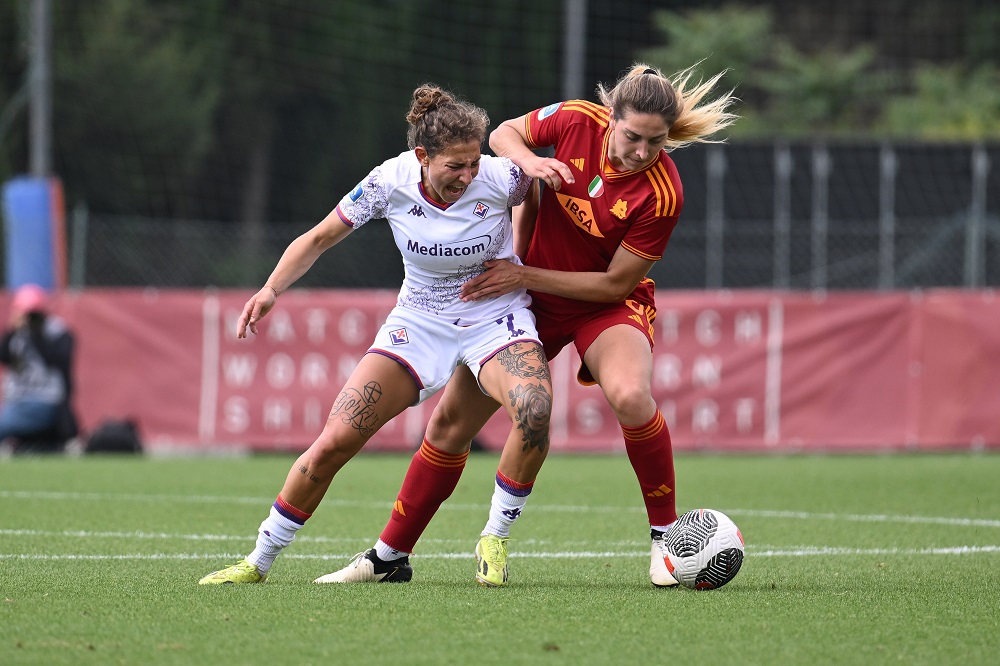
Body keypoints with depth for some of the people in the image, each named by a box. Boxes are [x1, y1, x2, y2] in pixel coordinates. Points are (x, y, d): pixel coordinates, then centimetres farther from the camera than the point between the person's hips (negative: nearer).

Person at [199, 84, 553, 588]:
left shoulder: (502, 178, -20)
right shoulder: (392, 180, -17)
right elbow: (319, 238, -3)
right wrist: (271, 289, -18)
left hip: (494, 317, -1)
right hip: (419, 320, 1)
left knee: (533, 411, -34)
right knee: (335, 439, -11)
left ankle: (494, 541, -12)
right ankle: (259, 561, 7)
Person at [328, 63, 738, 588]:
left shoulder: (660, 193, -28)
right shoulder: (576, 121, -19)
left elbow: (615, 283, -21)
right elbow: (503, 134, 0)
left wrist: (525, 276, -22)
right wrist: (529, 160, -22)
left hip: (605, 304, -3)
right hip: (528, 296, 3)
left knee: (630, 396, -34)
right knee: (451, 422, 4)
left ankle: (665, 534, -16)